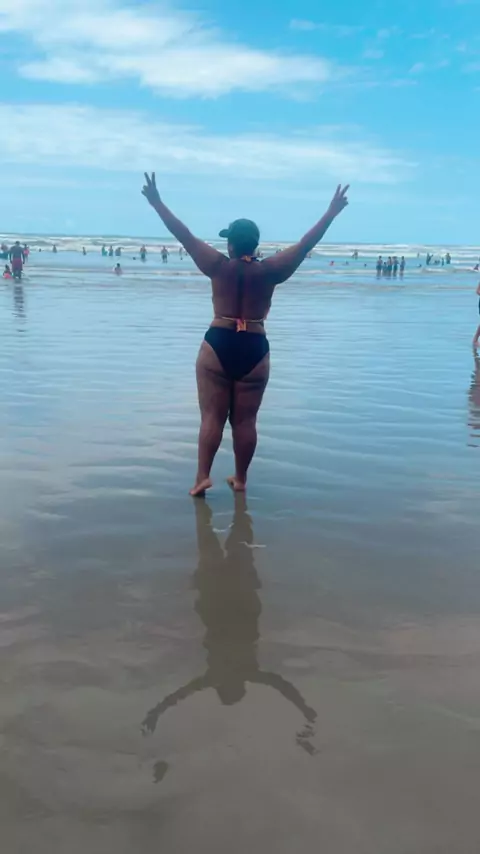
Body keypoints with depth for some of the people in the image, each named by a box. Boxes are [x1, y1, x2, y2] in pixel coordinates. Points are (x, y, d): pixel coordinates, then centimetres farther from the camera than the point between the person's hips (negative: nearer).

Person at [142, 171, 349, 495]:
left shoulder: (219, 267, -4)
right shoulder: (269, 271, -4)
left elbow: (184, 235, 0)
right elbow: (306, 244, 0)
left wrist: (157, 203, 8)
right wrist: (331, 213, 6)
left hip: (217, 347, -1)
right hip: (254, 351, 1)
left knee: (212, 416, 4)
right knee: (245, 420, 8)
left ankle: (203, 476, -2)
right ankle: (240, 478, 17)